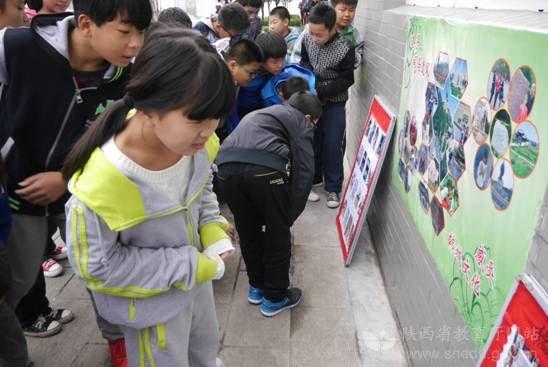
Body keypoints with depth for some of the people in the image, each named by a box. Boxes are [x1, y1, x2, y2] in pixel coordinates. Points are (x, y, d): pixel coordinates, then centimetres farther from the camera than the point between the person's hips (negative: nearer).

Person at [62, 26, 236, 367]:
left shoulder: (194, 142, -19)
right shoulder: (101, 184, -37)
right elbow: (98, 264, -24)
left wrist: (214, 229, -14)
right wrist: (189, 267, -23)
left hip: (197, 272, 6)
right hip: (153, 299, -5)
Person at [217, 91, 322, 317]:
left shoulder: (257, 114, 38)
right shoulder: (300, 121, 18)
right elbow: (304, 171, 3)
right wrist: (290, 214, 6)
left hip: (226, 167, 6)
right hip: (265, 169, -6)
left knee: (248, 232, 25)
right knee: (278, 235, 15)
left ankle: (256, 288, 42)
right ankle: (275, 298, 29)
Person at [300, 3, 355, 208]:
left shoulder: (344, 49, -22)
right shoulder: (307, 39, -9)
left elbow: (346, 80, -16)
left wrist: (319, 91, -22)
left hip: (334, 103, -4)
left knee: (332, 145, 1)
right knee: (312, 141, 13)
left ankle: (333, 188, 14)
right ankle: (313, 179, 30)